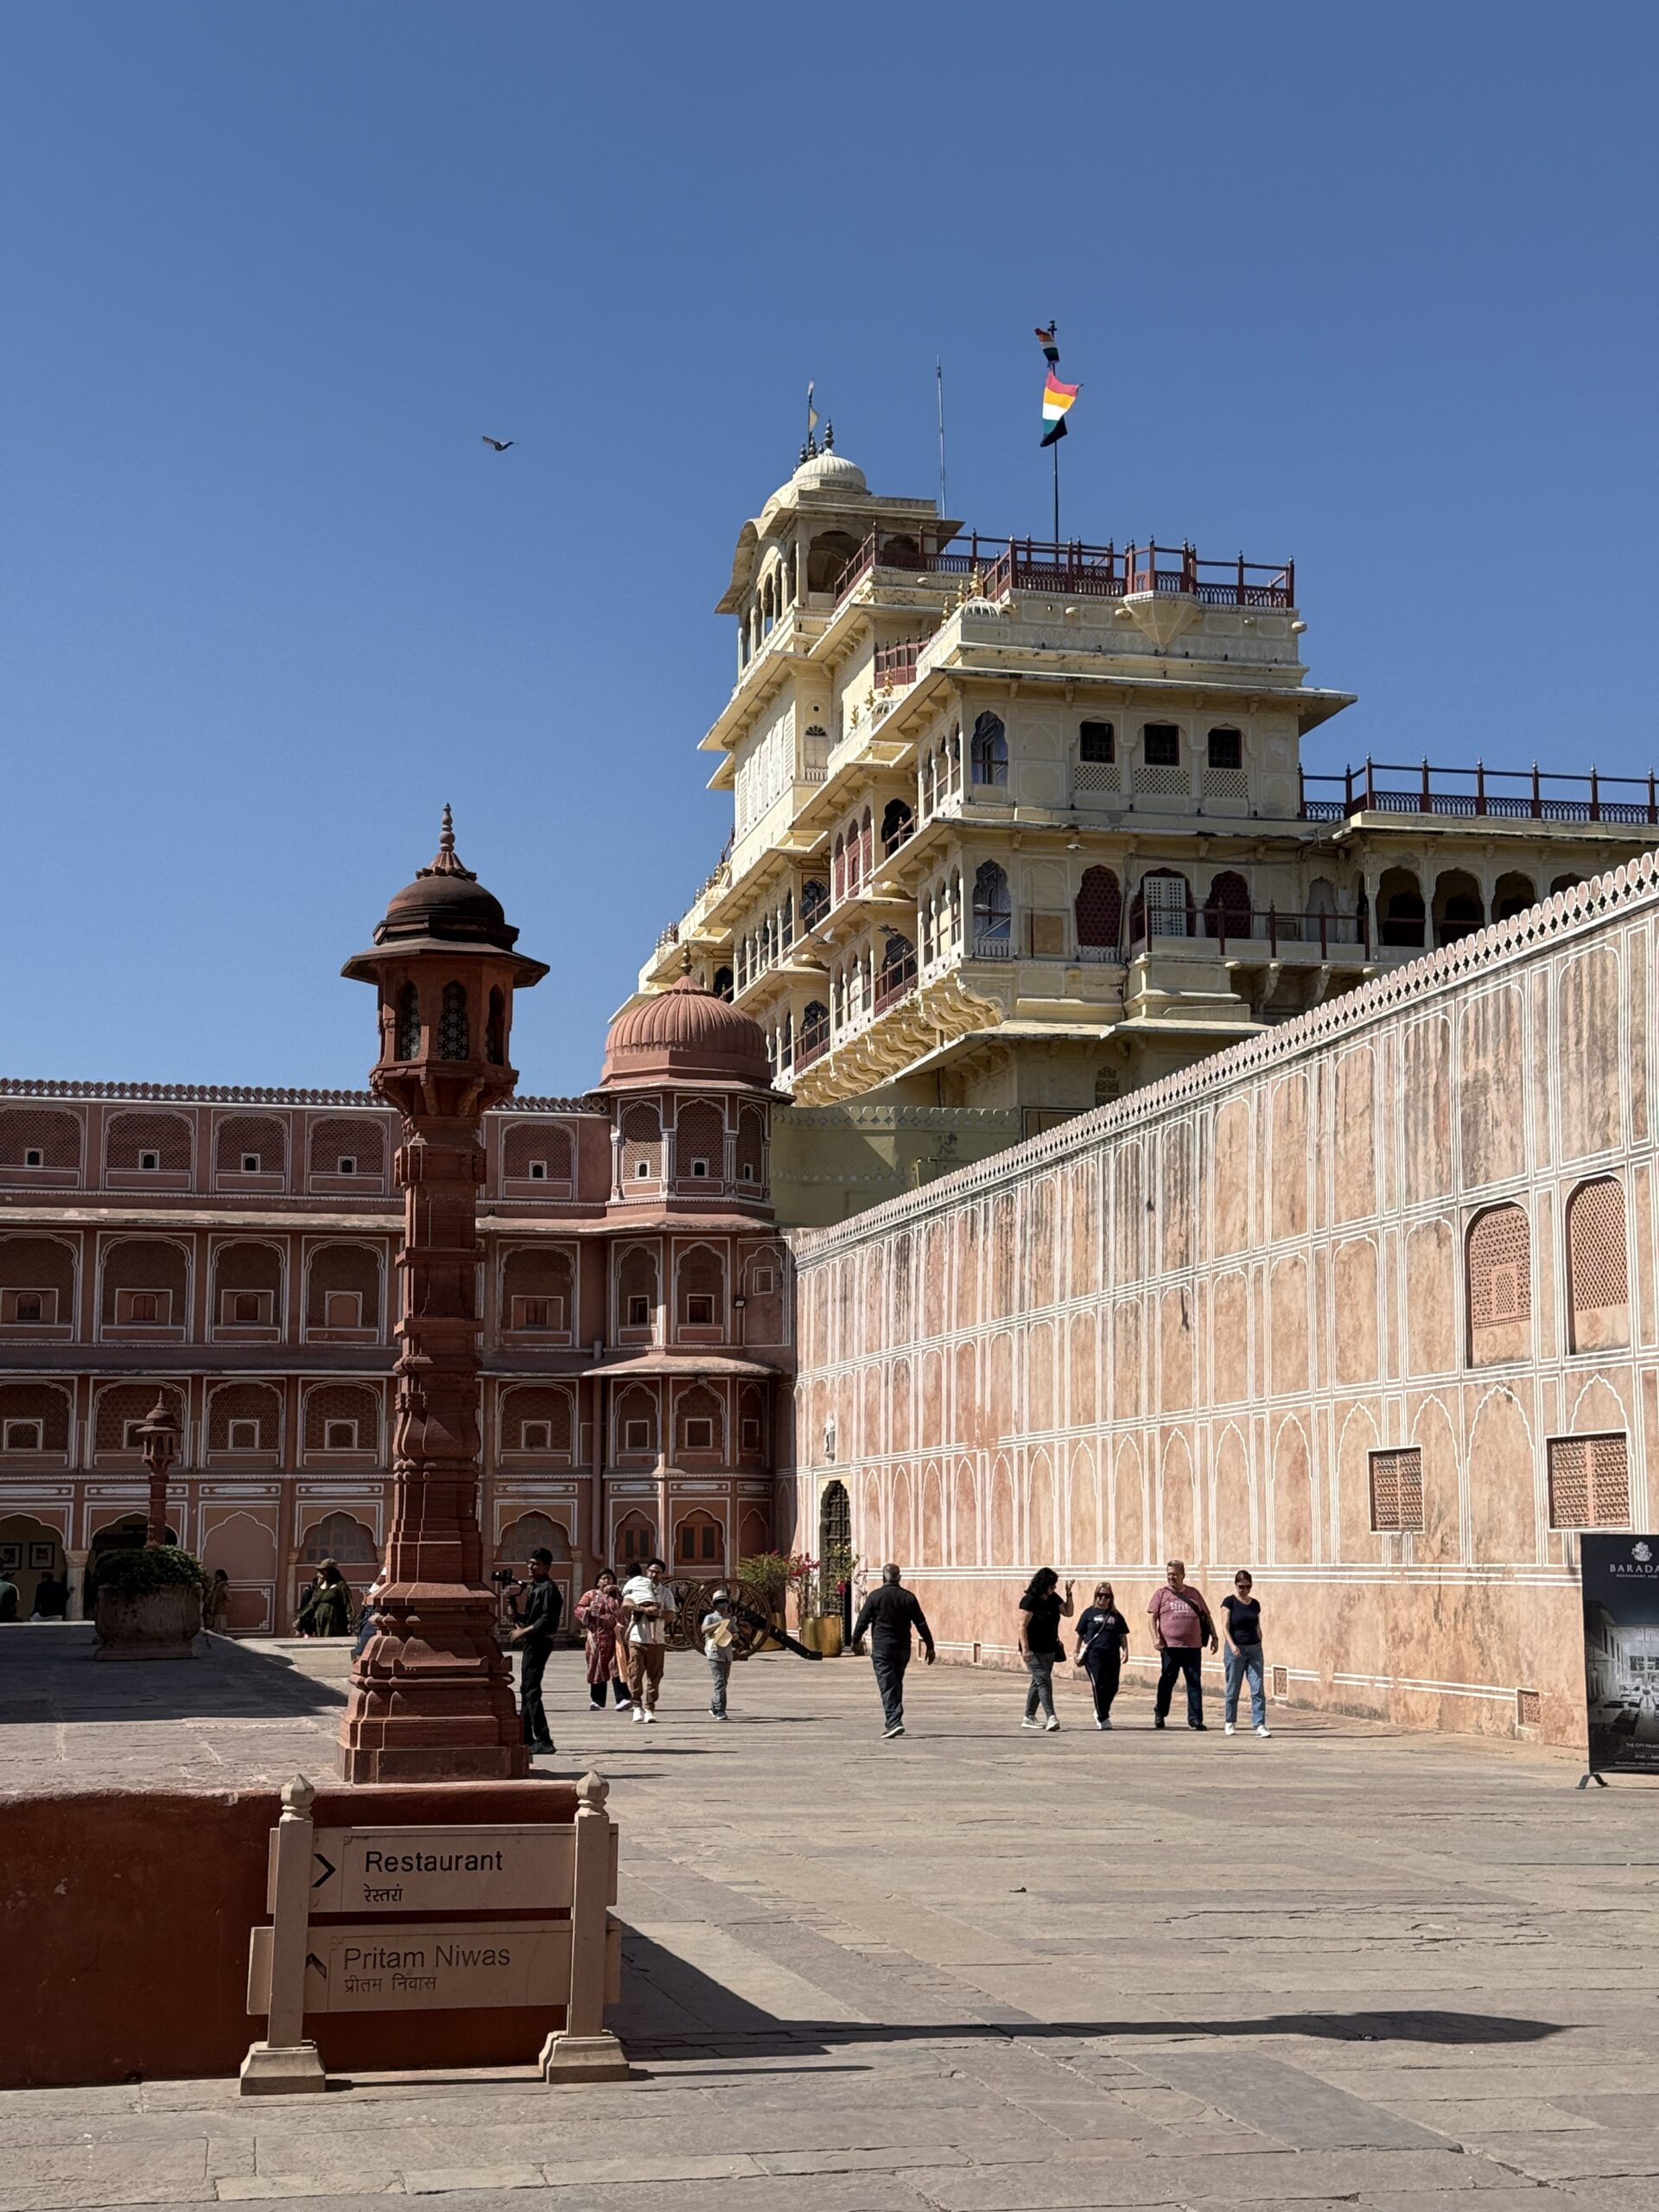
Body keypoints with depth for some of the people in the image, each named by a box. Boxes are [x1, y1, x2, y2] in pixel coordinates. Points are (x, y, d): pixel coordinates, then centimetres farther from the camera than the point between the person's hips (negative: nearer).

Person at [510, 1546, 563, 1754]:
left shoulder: (548, 1588, -13)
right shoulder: (533, 1587, 17)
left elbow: (547, 1620, -21)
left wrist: (524, 1631, -19)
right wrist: (518, 1616, 5)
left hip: (540, 1641, -11)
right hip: (531, 1642, 11)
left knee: (531, 1689, -14)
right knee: (526, 1688, 17)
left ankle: (543, 1740, -16)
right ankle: (525, 1736, 27)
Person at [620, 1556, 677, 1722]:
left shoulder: (666, 1592, 12)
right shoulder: (637, 1587, 7)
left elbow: (671, 1614, 1)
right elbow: (626, 1604, -10)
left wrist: (657, 1613, -16)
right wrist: (644, 1609, -21)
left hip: (657, 1640, 2)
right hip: (637, 1638, -2)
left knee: (654, 1676, 2)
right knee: (635, 1673, -7)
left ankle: (649, 1708, 9)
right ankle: (637, 1705, 3)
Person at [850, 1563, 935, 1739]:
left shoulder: (875, 1596, -6)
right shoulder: (909, 1597, 3)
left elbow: (863, 1620, -2)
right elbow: (921, 1623, 4)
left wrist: (856, 1641, 12)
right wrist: (929, 1646, 11)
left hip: (882, 1648, -4)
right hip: (903, 1648, 4)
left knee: (887, 1686, -7)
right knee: (897, 1683, 17)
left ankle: (894, 1722, -19)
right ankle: (895, 1721, 22)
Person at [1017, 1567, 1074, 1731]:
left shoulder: (1053, 1598, 6)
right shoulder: (1029, 1601, -16)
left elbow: (1068, 1613, 15)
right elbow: (1022, 1626, -17)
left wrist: (1068, 1594, 1)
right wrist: (1025, 1649, -23)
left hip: (1049, 1650, 8)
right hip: (1034, 1650, -8)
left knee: (1038, 1682, 13)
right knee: (1043, 1680, -15)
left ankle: (1029, 1718, 21)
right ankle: (1050, 1717, -21)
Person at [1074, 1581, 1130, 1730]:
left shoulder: (1116, 1615, 14)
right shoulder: (1089, 1613, 7)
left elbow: (1123, 1635, 14)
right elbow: (1080, 1635, 10)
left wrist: (1125, 1650, -1)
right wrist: (1077, 1653, 6)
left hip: (1112, 1655, 3)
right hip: (1094, 1654, -3)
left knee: (1112, 1687, 3)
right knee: (1099, 1685, -9)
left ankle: (1101, 1712, 27)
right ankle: (1103, 1718, 0)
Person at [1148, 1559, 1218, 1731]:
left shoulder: (1194, 1594, 12)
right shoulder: (1161, 1594, 5)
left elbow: (1206, 1616, 17)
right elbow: (1153, 1618, 1)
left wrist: (1214, 1637, 10)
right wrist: (1156, 1637, -12)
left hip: (1193, 1646, 2)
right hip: (1170, 1646, -2)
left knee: (1195, 1683, 2)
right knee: (1167, 1681, 4)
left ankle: (1195, 1718, 6)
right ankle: (1159, 1714, 20)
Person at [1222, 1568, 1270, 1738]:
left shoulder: (1255, 1604, 9)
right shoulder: (1229, 1602, -4)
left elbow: (1258, 1628, 16)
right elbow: (1226, 1627, -10)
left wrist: (1259, 1647, 14)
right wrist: (1232, 1645, -23)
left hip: (1254, 1649, 4)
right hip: (1235, 1650, -4)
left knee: (1258, 1689, -5)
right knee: (1233, 1689, 5)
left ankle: (1259, 1725, -7)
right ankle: (1229, 1723, 20)